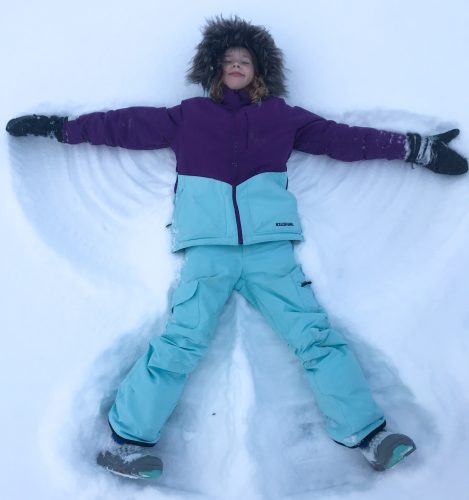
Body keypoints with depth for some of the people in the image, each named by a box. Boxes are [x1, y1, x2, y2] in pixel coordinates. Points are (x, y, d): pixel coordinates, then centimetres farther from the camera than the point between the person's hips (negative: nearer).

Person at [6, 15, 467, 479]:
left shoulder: (282, 116, 20)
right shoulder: (189, 116, 19)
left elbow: (344, 138, 19)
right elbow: (125, 125, 20)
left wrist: (417, 147, 19)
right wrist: (57, 126, 21)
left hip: (270, 247, 1)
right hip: (208, 249, -1)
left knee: (316, 335, -7)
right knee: (181, 341, -12)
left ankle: (368, 433, 2)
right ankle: (126, 438, 0)